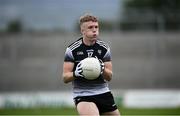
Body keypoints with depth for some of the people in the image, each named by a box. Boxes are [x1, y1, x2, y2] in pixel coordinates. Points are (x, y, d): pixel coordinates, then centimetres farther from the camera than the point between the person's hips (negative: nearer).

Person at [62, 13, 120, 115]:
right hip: (82, 95, -4)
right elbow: (65, 78, -3)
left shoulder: (104, 48, 3)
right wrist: (75, 73, -25)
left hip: (103, 93, 5)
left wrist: (103, 69, -18)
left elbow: (109, 77, 4)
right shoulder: (72, 50, -5)